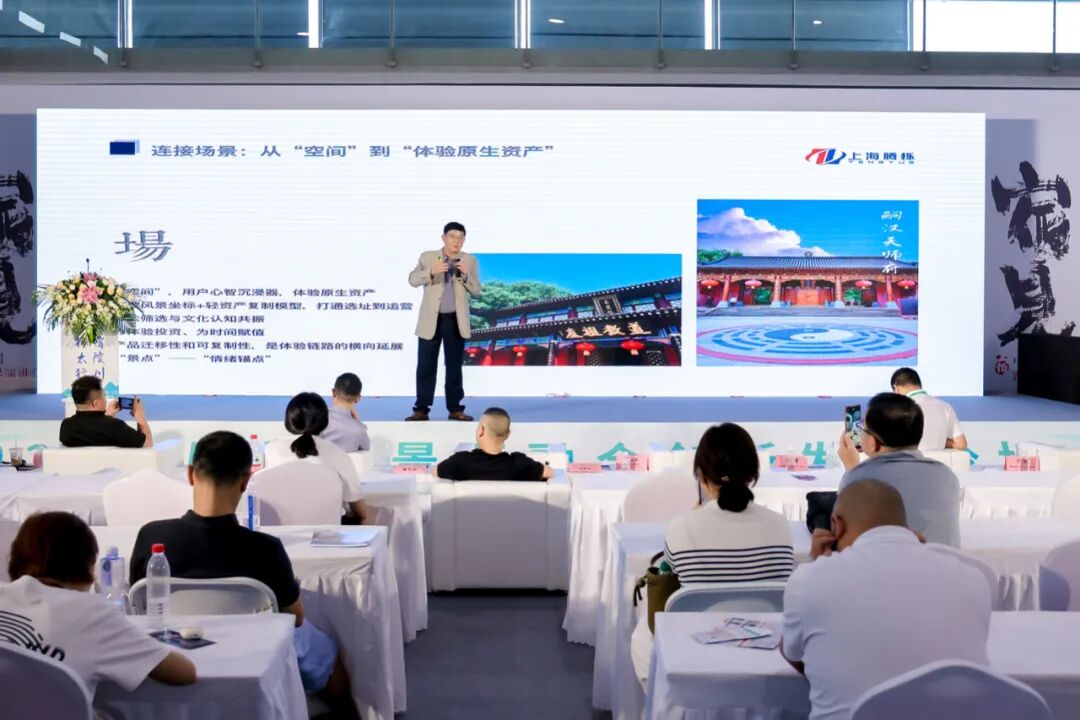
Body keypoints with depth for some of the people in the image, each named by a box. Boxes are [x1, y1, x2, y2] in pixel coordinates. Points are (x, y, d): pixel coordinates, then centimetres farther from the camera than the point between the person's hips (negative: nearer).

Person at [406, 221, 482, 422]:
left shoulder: (470, 261, 4)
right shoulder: (428, 257, 2)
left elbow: (477, 291, 1)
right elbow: (412, 280, -6)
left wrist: (466, 276, -16)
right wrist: (431, 272, -23)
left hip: (456, 320, 1)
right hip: (431, 320, -1)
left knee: (454, 366, 5)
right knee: (426, 366, 0)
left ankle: (455, 409, 11)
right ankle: (421, 409, 5)